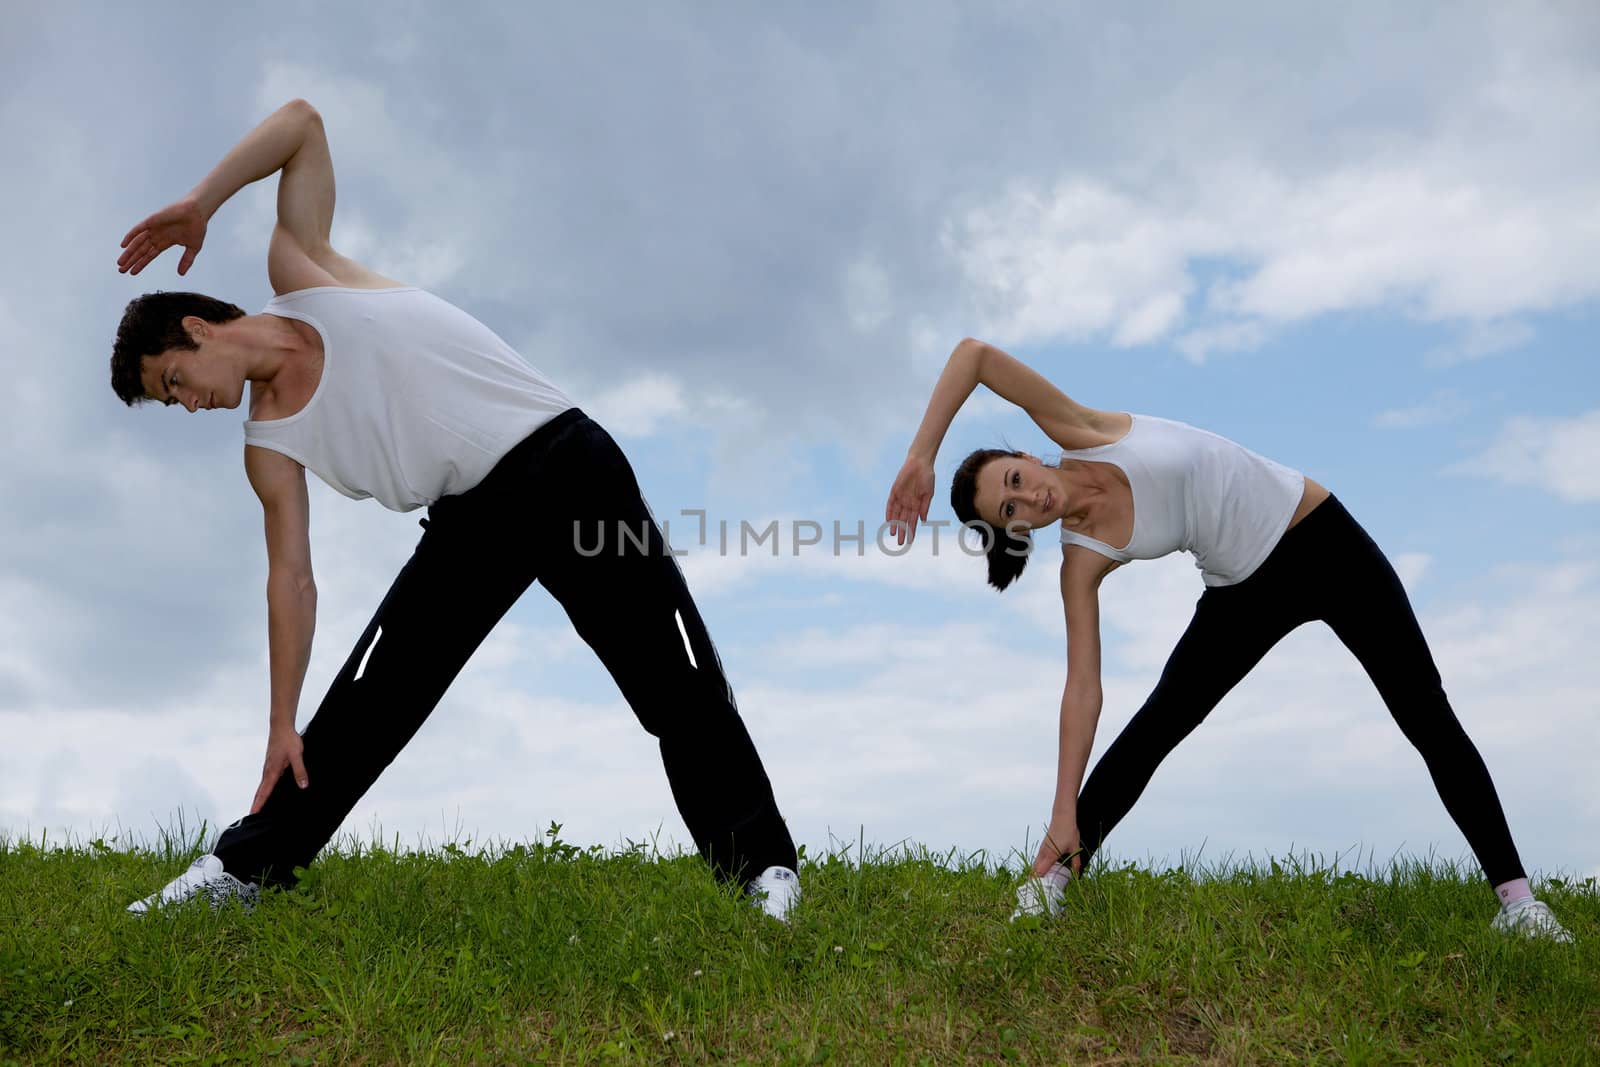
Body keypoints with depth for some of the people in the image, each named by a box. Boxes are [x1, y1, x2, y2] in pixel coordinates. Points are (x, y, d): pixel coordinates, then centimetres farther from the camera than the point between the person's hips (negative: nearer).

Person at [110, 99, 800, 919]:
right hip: (470, 519, 4)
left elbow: (303, 122, 0)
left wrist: (197, 205, -8)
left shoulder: (298, 273, 0)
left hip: (564, 464, -4)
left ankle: (760, 867, -1)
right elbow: (292, 579, 6)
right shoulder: (268, 445, 7)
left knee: (680, 684, -9)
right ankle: (246, 866, 16)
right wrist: (281, 725, 2)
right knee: (362, 701, 1)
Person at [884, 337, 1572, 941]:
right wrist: (1064, 816, -20)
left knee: (1430, 720, -1)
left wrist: (920, 453, -22)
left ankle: (1514, 896, 8)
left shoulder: (1078, 433, -18)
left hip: (1327, 538, -1)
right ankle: (1055, 878, 1)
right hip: (1246, 592, 1)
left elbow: (976, 353, -22)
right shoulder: (1082, 560, -15)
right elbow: (1083, 689, -17)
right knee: (1153, 728, -10)